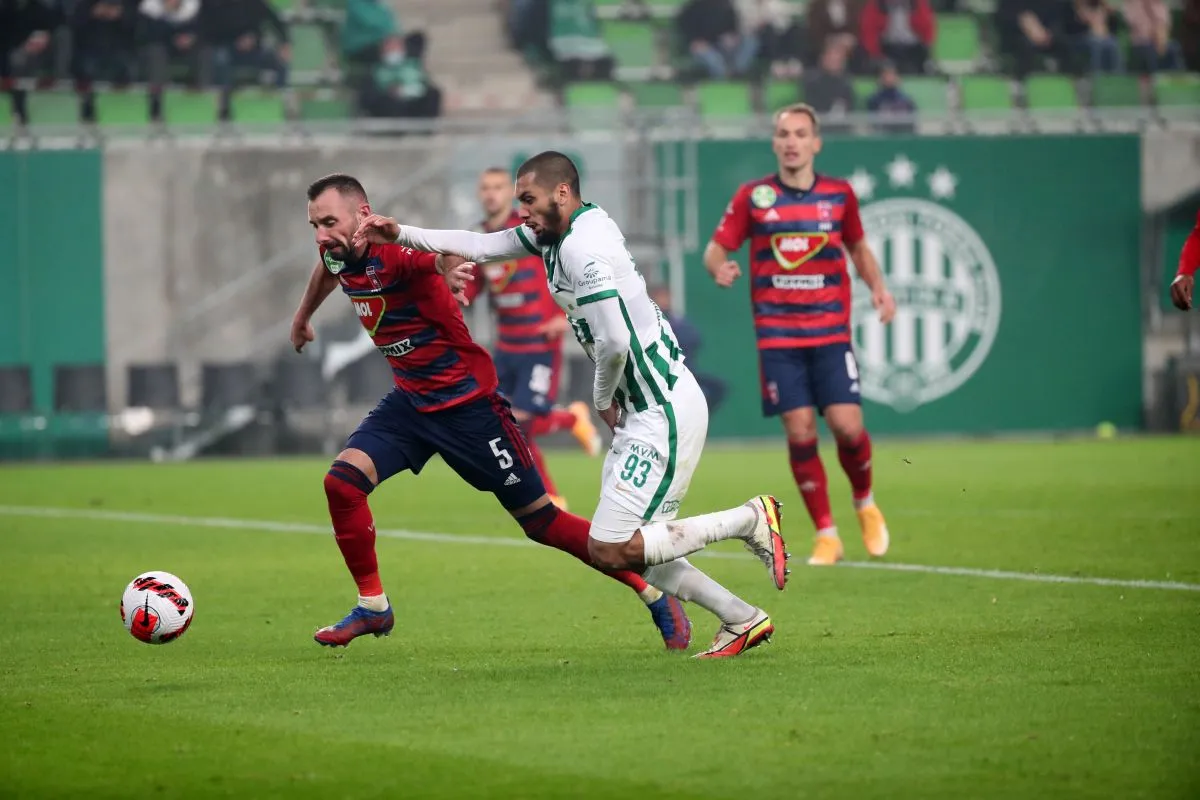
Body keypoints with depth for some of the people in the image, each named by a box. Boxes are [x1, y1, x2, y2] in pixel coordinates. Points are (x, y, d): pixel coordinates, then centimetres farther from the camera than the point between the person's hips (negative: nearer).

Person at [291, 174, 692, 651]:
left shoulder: (395, 253, -26)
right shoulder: (338, 256, -1)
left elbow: (451, 252, -47)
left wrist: (450, 264, -71)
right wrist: (303, 317, 42)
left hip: (467, 405, -7)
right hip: (409, 400, 7)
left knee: (540, 521, -1)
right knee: (343, 481, -11)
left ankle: (656, 596, 12)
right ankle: (372, 607, 5)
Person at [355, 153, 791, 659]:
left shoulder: (585, 247, -18)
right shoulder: (554, 232, 12)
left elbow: (614, 341, -24)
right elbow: (480, 247, 21)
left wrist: (603, 399, -7)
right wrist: (402, 234, 14)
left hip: (664, 412, -10)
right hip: (646, 410, 10)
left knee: (610, 551, -10)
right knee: (631, 552, 10)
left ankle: (750, 519, -4)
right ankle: (742, 619, 12)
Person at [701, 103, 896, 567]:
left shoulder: (839, 194, 5)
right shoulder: (753, 197, 0)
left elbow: (858, 247, 19)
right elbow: (717, 248, 3)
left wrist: (877, 286, 2)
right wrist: (719, 268, -20)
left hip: (831, 332, 0)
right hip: (778, 335, 0)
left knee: (847, 426, -11)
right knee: (799, 432, -6)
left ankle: (865, 503, 20)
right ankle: (826, 536, 8)